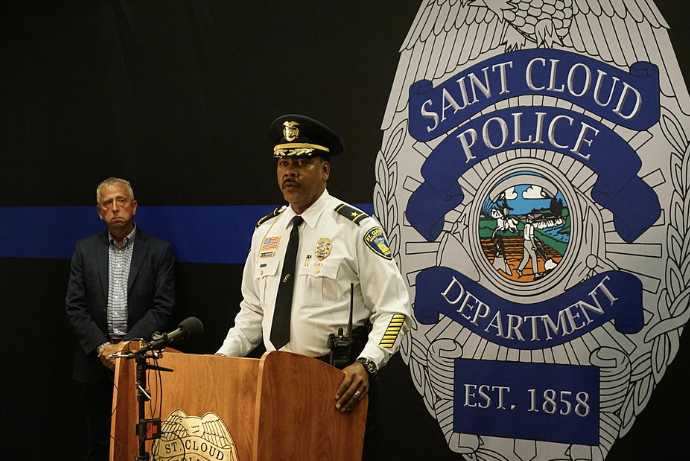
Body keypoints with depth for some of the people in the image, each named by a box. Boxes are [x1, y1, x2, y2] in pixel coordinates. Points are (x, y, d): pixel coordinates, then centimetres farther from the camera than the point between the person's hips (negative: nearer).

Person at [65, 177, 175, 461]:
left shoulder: (159, 250, 1)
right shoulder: (85, 249, 8)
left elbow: (163, 308, -5)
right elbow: (74, 307, 3)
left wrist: (126, 346, -12)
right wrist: (102, 347, -8)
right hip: (97, 362, 2)